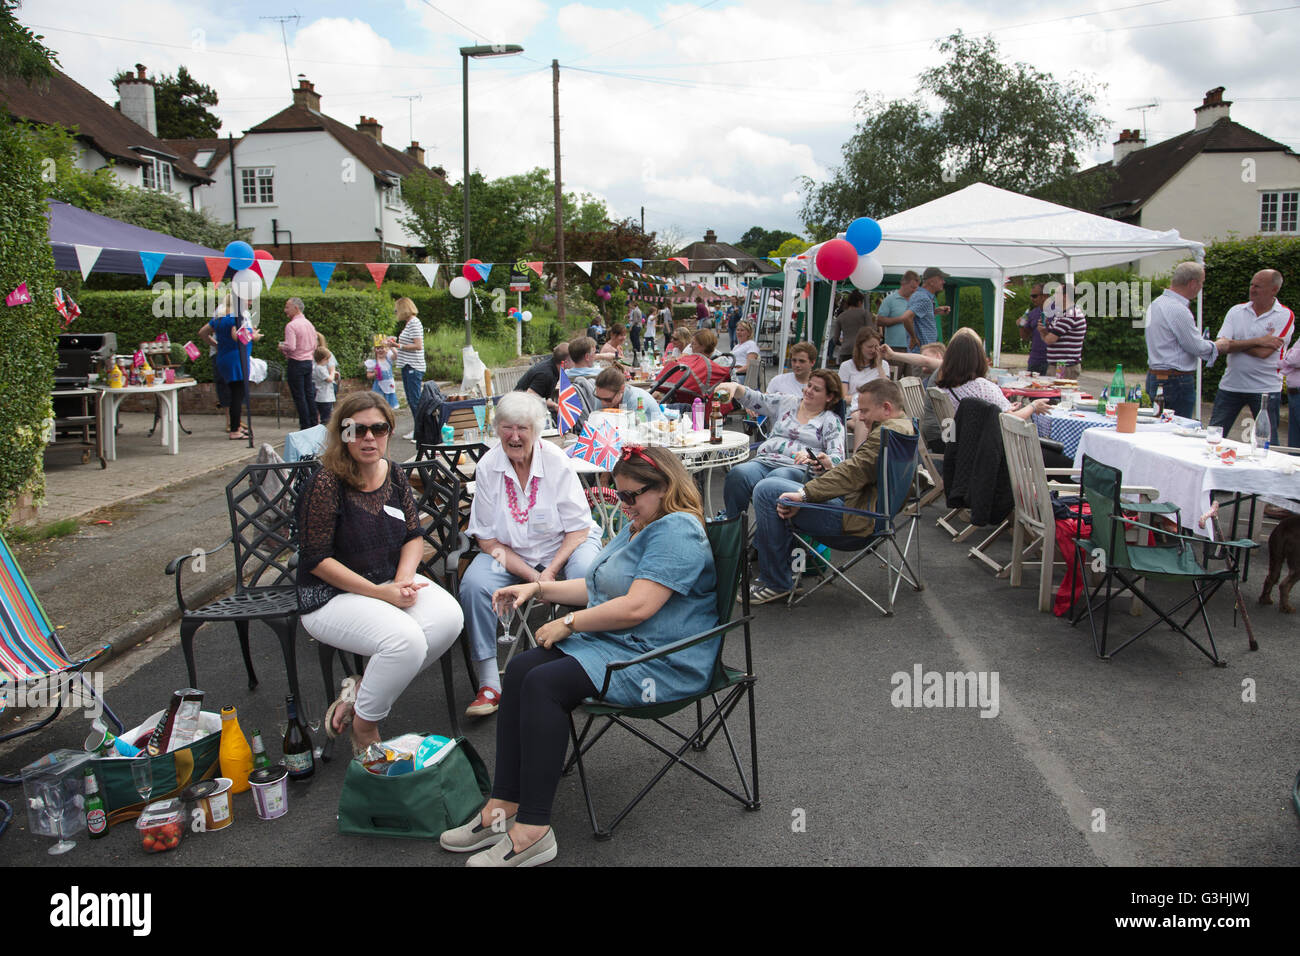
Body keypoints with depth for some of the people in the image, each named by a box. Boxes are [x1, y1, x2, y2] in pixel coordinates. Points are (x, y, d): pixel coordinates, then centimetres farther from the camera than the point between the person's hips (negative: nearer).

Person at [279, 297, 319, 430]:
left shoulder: (291, 326, -14)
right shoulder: (309, 324, 11)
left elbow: (291, 347, -22)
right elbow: (315, 345, 16)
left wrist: (281, 347, -3)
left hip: (296, 363, -8)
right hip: (309, 361, 8)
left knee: (299, 397, -4)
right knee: (309, 395, 10)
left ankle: (305, 426, -4)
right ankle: (313, 424, 11)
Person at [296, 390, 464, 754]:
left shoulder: (394, 475, 4)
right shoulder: (326, 484, -15)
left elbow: (414, 536, 10)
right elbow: (317, 560, -16)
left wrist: (404, 579, -11)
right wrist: (380, 593, -20)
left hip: (390, 582, 7)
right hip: (333, 596, -6)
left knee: (449, 617, -21)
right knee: (406, 639, -31)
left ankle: (362, 688, -4)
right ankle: (364, 729, -3)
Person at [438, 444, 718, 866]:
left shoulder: (676, 531, -17)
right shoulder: (638, 526, 19)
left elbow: (636, 607, -24)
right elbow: (598, 588, 26)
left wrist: (567, 624, -14)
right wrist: (537, 588, 15)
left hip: (660, 661, -10)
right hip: (609, 642, 10)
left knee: (544, 684, -25)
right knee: (521, 669, -10)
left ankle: (532, 831, -20)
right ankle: (504, 806, -10)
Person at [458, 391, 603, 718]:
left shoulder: (556, 462, -12)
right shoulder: (487, 467, -8)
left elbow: (578, 530, -9)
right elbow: (488, 540, -6)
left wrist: (550, 572, -24)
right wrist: (532, 576, -18)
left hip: (563, 546, -2)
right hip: (509, 552, 2)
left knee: (588, 576, -33)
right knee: (473, 584, -26)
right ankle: (489, 684, -16)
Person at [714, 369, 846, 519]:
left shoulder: (832, 421, 12)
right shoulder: (786, 403, 24)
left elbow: (837, 458, -1)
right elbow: (753, 399, 15)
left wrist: (814, 459, -22)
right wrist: (735, 387, -6)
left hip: (799, 468, -3)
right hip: (766, 460, 4)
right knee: (737, 474, -31)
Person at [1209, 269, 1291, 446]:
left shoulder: (1285, 316, -4)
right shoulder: (1236, 311, 6)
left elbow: (1264, 353, -16)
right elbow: (1222, 347, -7)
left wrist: (1233, 343, -6)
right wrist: (1257, 341, -16)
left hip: (1266, 389, -3)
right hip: (1230, 384, 3)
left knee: (1268, 443, 3)